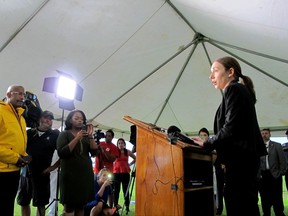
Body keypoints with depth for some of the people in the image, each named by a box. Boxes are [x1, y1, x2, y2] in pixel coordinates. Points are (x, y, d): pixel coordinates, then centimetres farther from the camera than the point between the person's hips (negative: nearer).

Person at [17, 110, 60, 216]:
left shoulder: (55, 135, -1)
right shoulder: (30, 132, 6)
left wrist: (53, 167, -7)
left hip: (42, 174, -3)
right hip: (26, 171, 3)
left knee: (40, 204, 6)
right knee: (23, 202, 12)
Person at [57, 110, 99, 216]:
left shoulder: (85, 135, 12)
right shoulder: (64, 134, 1)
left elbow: (94, 151, 1)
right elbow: (61, 153, -14)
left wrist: (90, 136, -10)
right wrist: (77, 138, -17)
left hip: (86, 174, 4)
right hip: (70, 174, -4)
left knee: (81, 206, 10)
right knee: (69, 207, -1)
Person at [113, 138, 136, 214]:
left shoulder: (128, 152, 7)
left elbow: (135, 158, 18)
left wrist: (130, 164, 10)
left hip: (125, 172, 2)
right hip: (116, 172, -2)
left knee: (125, 189, 6)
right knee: (116, 189, -1)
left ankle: (127, 205, 13)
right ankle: (115, 204, 6)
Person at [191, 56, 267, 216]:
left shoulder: (234, 89, -8)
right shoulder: (241, 90, 21)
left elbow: (230, 128, -19)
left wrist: (206, 144, -6)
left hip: (240, 158, -10)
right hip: (244, 157, 10)